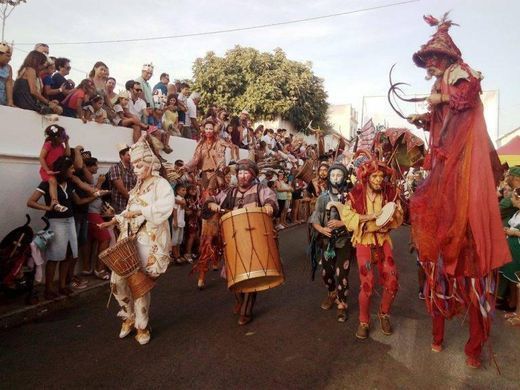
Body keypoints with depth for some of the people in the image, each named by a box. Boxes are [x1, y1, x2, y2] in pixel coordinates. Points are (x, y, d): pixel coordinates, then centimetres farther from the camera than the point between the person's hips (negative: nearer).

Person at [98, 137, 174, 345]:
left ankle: (142, 326, 19)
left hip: (149, 241, -7)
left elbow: (166, 206, -28)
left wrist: (140, 210, -23)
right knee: (117, 280, 5)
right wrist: (114, 220, 10)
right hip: (129, 238, 7)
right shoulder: (138, 186, 16)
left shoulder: (161, 184, -8)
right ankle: (129, 316, 28)